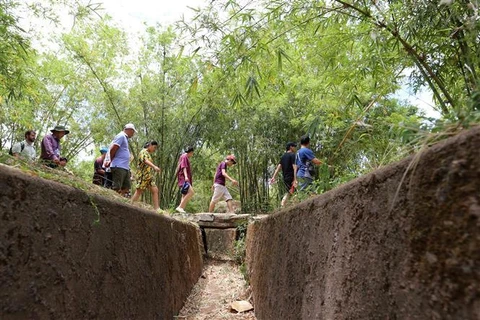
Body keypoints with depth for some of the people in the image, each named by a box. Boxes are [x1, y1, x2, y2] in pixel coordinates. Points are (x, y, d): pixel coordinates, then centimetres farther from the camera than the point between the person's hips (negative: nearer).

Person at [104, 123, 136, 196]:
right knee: (117, 188, -9)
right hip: (119, 166, -9)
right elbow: (112, 149, -14)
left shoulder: (125, 138, 22)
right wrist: (111, 161, 2)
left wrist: (110, 161, 10)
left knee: (126, 188, 9)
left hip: (125, 167, 9)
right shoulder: (121, 136, -6)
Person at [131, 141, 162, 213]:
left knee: (155, 190, 0)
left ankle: (156, 208, -1)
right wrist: (154, 166, -44)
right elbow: (145, 161, -28)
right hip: (142, 175, -9)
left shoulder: (148, 154, 21)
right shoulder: (143, 152, -8)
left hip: (149, 176, 9)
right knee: (139, 192, -4)